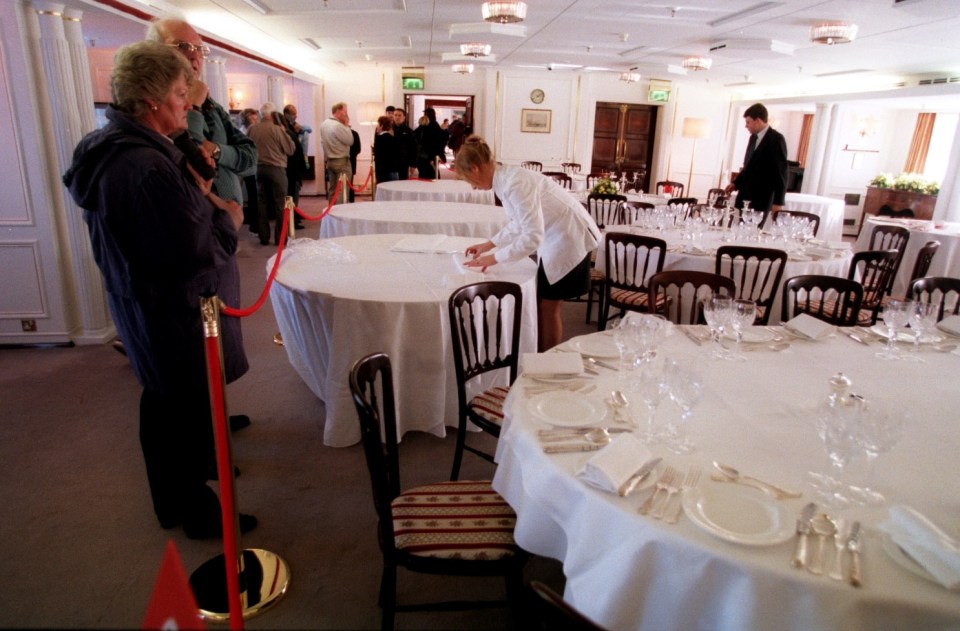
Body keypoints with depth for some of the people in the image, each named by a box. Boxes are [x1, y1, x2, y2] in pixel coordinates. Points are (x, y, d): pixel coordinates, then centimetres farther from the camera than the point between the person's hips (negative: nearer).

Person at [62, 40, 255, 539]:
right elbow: (198, 252, -29)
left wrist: (196, 186, 0)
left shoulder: (114, 149, 5)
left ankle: (172, 503, 47)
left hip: (143, 307, 11)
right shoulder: (147, 166, -28)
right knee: (191, 414, 7)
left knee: (164, 405, 25)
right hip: (176, 315, -11)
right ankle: (198, 514, 28)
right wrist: (227, 218, -12)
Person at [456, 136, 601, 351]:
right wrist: (488, 244, 13)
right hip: (556, 237, 9)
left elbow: (532, 238, -30)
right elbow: (518, 222, 16)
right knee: (539, 303, 13)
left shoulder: (515, 184, -28)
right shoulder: (506, 179, 2)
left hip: (569, 237, -9)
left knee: (548, 307, 1)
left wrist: (494, 258, -21)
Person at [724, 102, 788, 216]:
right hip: (744, 196, 7)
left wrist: (778, 202, -13)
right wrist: (736, 183, 15)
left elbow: (781, 172, -11)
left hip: (761, 199, -7)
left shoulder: (776, 139, -9)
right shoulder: (753, 137, 13)